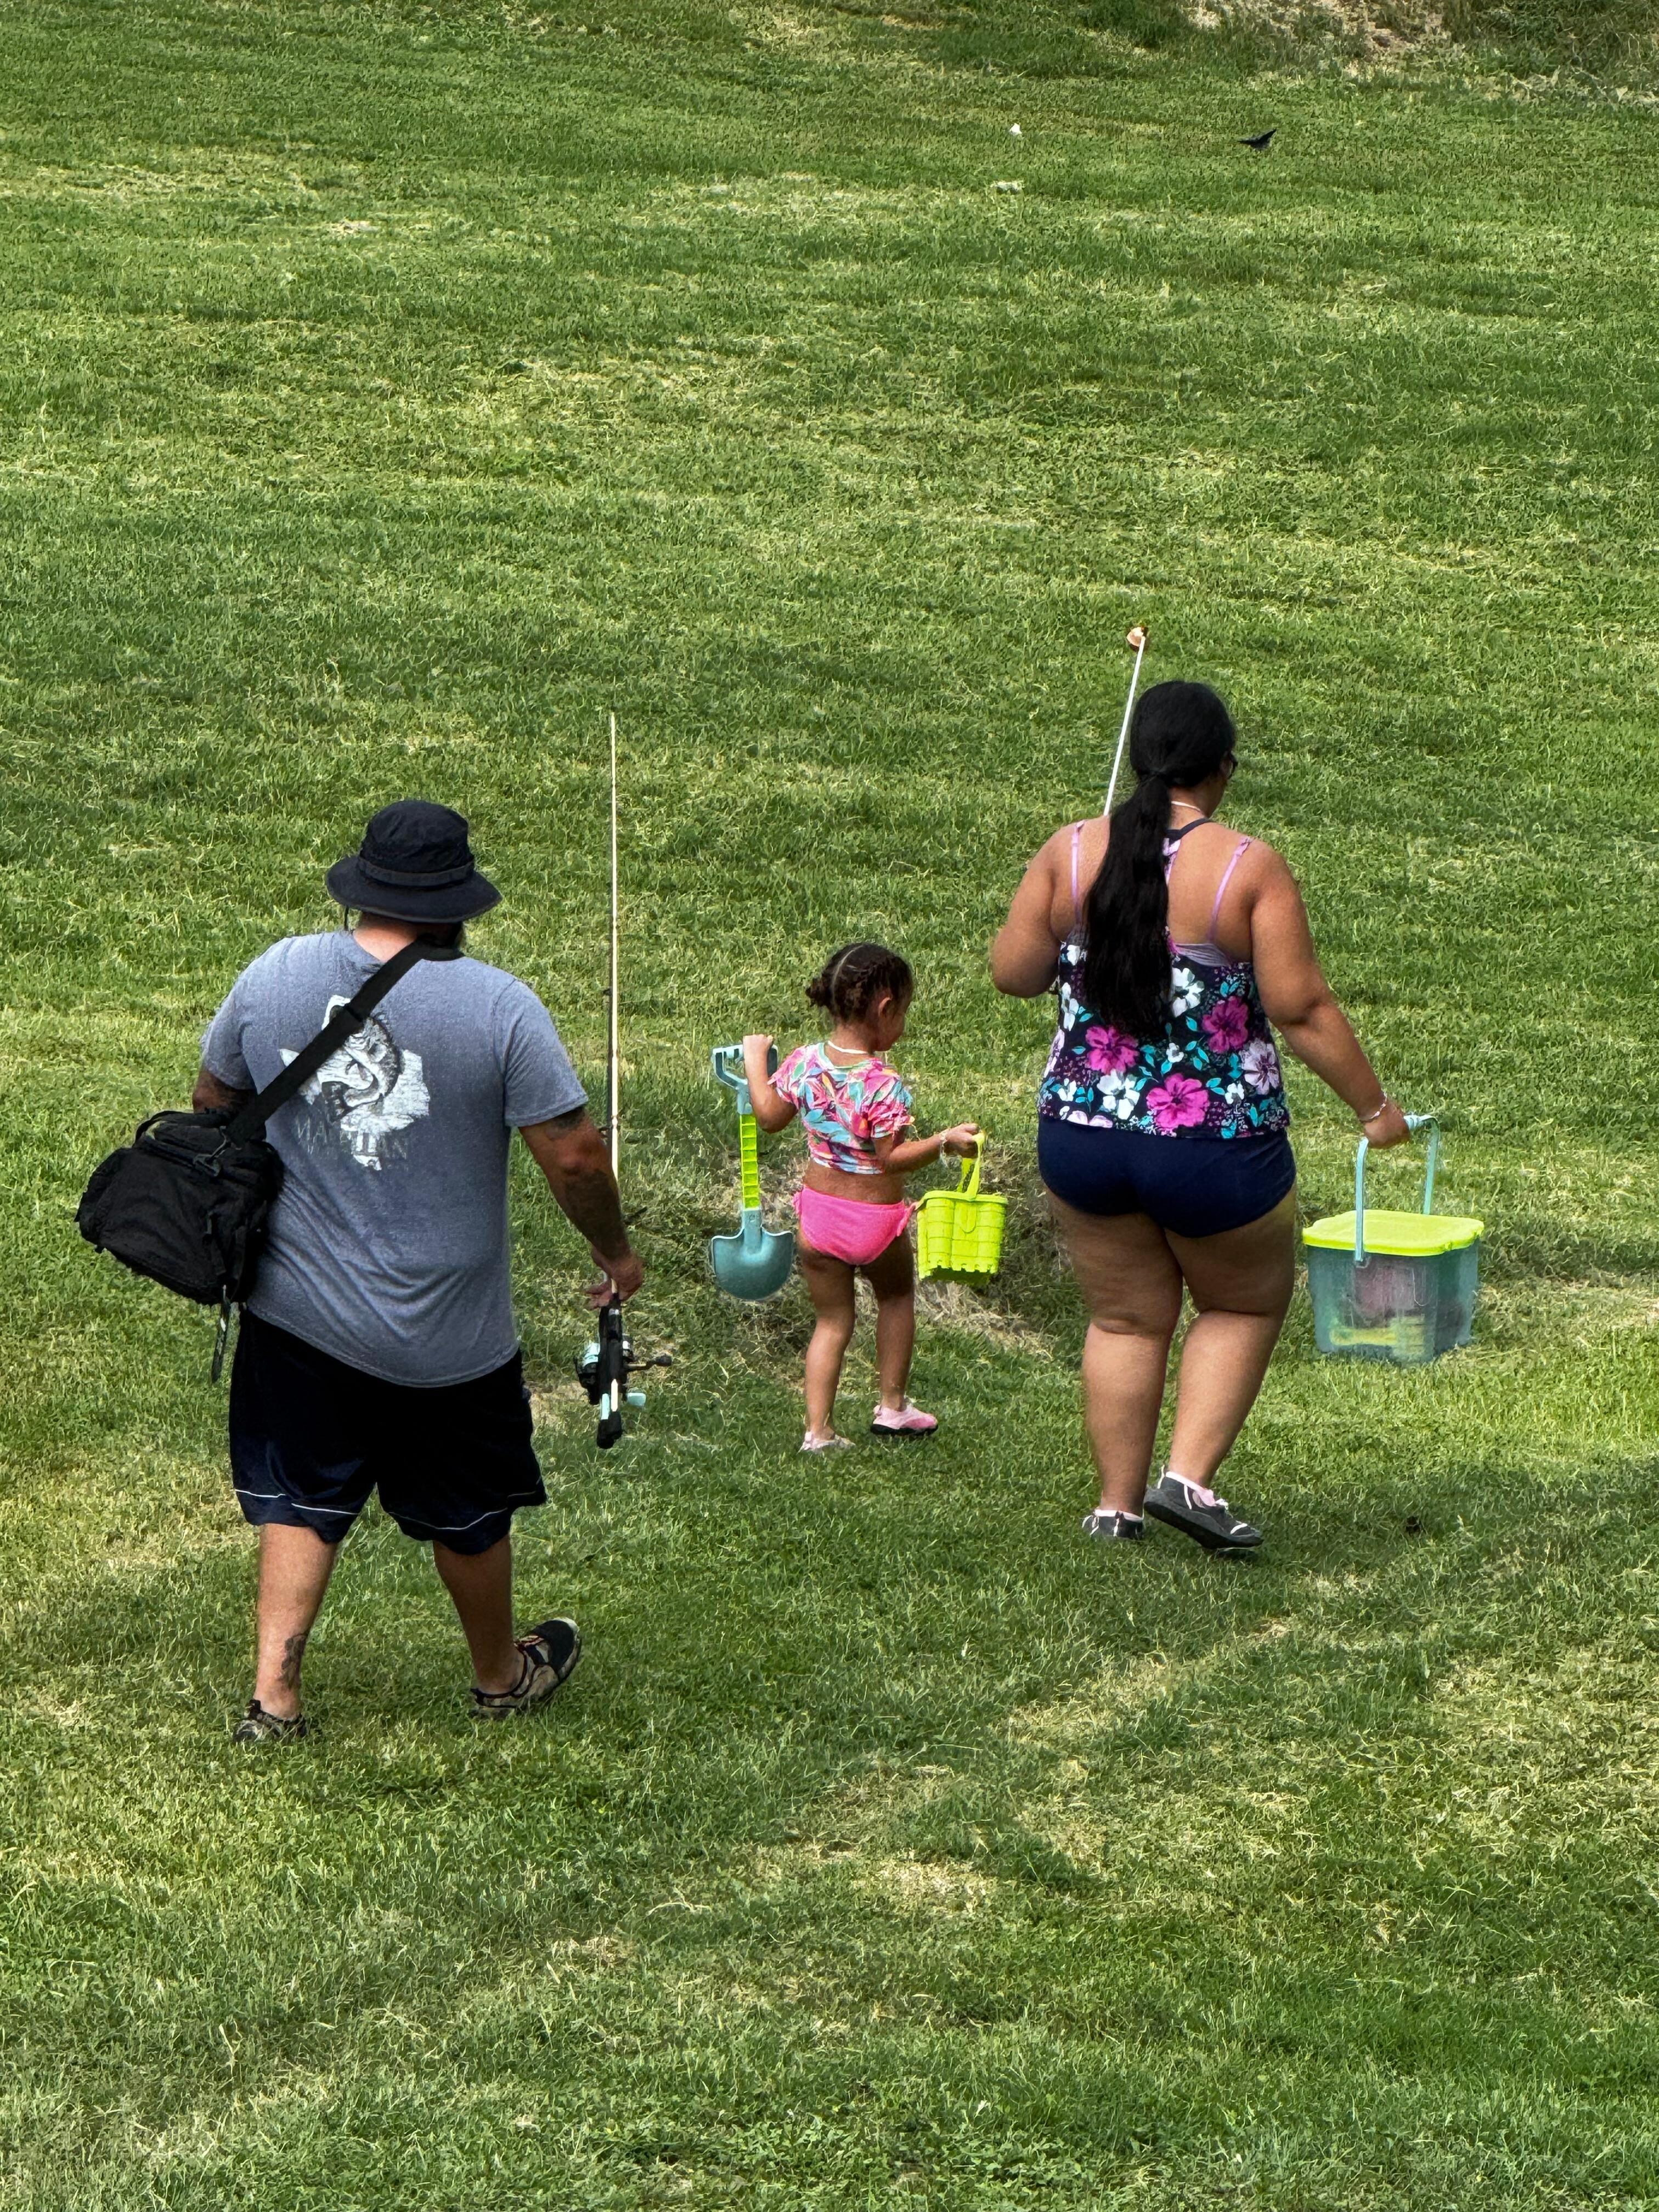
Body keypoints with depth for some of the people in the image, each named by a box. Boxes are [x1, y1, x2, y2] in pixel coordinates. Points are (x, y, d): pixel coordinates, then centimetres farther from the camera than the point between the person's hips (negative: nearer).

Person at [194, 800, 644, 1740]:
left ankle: (274, 1693, 11)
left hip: (298, 1317, 2)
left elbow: (213, 1103, 10)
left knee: (302, 1499, 17)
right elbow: (576, 1155, -15)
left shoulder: (273, 976, -6)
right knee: (468, 1512, 18)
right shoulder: (500, 1007, -17)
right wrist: (616, 1251, 4)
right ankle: (502, 1673, 38)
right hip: (447, 1336, -2)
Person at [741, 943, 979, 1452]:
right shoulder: (883, 1084, -24)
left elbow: (769, 1115, 8)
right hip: (876, 1219, -4)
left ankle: (818, 1430, 9)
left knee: (831, 1320, 16)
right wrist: (944, 1142, -19)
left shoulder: (804, 1063, -7)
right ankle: (892, 1407, 32)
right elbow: (892, 1158, -22)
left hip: (818, 1213, 4)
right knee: (896, 1298, 24)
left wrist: (756, 1061, 21)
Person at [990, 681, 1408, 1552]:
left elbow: (1011, 973, 3)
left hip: (1081, 1138, 3)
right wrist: (1374, 1106, -1)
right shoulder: (1250, 868, -12)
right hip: (1215, 1146, -3)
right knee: (1244, 1305, 20)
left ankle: (1116, 1505, 22)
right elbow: (1302, 1009, -12)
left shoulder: (1070, 852, -3)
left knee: (1125, 1319, 19)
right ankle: (1189, 1475, 6)